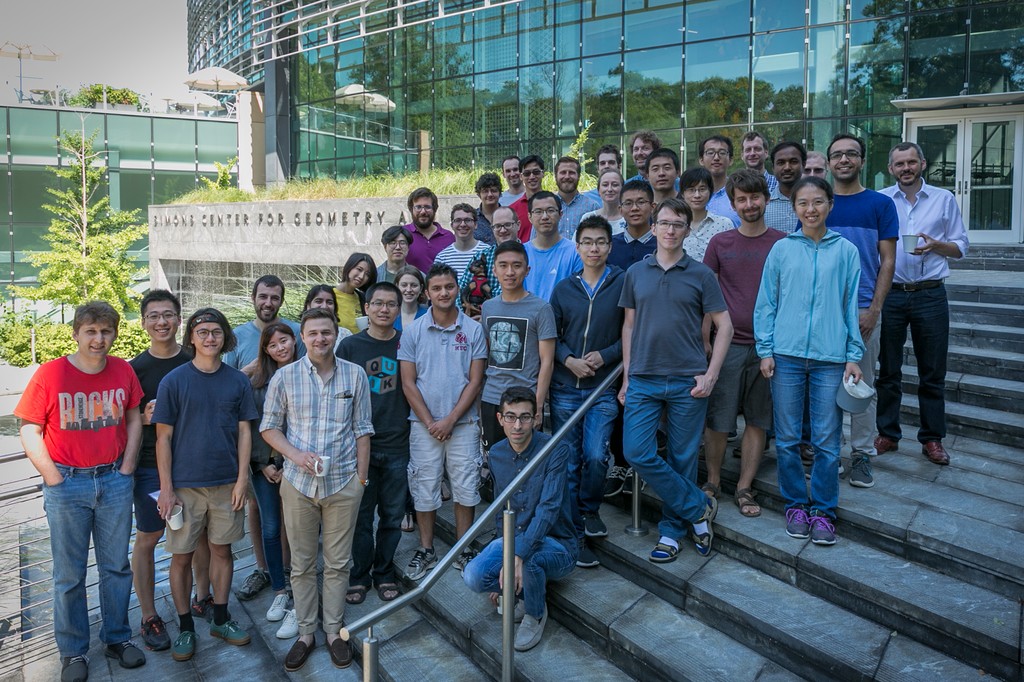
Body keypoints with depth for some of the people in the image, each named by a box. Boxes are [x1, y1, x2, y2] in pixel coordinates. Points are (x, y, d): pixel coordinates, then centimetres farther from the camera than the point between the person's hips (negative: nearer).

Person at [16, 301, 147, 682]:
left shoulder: (123, 371, -2)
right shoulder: (50, 374, -10)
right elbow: (29, 431, -6)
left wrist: (126, 468, 1)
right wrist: (55, 479, -9)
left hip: (115, 482, 2)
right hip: (68, 484, -2)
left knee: (116, 566, 13)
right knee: (69, 574, 10)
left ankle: (116, 638, 30)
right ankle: (72, 651, 26)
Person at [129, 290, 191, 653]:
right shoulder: (135, 368, -4)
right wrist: (144, 417, -19)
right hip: (151, 467, -1)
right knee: (147, 539, 7)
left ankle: (203, 598, 31)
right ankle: (149, 617, 22)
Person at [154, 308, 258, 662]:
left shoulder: (237, 381, 1)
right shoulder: (174, 381, -5)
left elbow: (244, 431, 4)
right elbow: (163, 436, -4)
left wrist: (242, 479, -3)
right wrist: (166, 487, -8)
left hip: (227, 483, 2)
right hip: (185, 484, -2)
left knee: (222, 550, 12)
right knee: (181, 556, 7)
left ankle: (221, 619, 28)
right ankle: (185, 627, 23)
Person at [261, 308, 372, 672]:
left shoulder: (355, 375, 0)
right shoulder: (285, 377, -2)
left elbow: (362, 430, 3)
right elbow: (269, 427, 4)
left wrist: (361, 478, 1)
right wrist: (295, 454, -14)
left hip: (343, 482, 0)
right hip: (298, 482, 0)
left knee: (338, 562, 10)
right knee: (302, 564, 11)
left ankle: (334, 631, 26)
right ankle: (305, 632, 27)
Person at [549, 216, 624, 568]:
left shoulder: (623, 284, -1)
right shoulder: (563, 288, 7)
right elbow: (552, 336, 8)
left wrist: (604, 357, -12)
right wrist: (569, 360, -9)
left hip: (603, 387, -2)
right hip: (564, 387, 2)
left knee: (596, 456, -9)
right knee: (568, 462, 4)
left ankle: (590, 510, 22)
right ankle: (575, 535, 16)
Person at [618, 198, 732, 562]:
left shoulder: (701, 274, 1)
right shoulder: (636, 273, 8)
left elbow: (724, 326, 2)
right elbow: (629, 326, 12)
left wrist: (711, 375, -6)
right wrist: (626, 377, 8)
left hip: (688, 381, -2)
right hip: (643, 379, 2)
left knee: (682, 458, 6)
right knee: (636, 453, -7)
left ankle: (673, 530, 24)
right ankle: (699, 508, 11)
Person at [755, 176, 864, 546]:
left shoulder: (846, 251, 5)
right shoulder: (781, 249, 5)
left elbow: (852, 306, 7)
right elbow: (765, 303, 6)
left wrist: (853, 355, 2)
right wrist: (765, 350, -1)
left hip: (830, 357, 0)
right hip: (786, 355, 1)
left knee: (827, 442, 3)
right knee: (787, 439, 7)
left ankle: (823, 509, 19)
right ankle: (795, 504, 23)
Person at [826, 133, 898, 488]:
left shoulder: (881, 204, 3)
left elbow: (887, 261, 0)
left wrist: (874, 309, -9)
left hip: (863, 309, -1)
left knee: (863, 384, 5)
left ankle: (861, 454, 15)